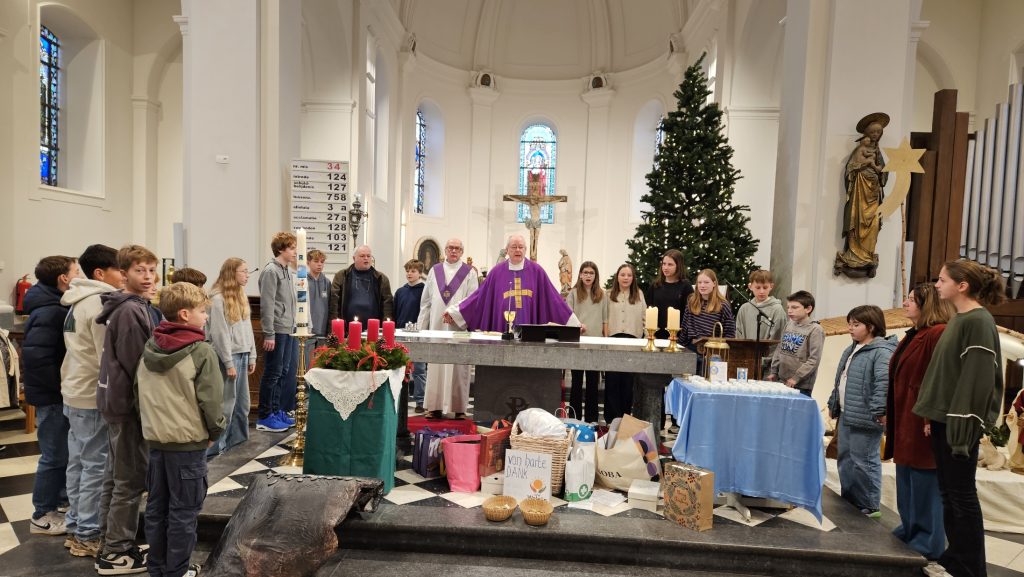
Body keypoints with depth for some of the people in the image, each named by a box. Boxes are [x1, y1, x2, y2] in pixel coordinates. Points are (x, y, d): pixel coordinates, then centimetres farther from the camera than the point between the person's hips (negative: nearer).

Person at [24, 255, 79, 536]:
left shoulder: (56, 306, 10)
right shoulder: (49, 312, -21)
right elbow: (34, 354, -29)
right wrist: (61, 385, -20)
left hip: (58, 393, 9)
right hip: (52, 395, -9)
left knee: (63, 452, 20)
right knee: (54, 455, 2)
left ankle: (60, 498, 35)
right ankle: (42, 515, 16)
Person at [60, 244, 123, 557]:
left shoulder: (78, 302, 12)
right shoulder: (100, 304, -19)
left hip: (74, 391, 10)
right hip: (93, 396, -10)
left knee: (78, 462, 16)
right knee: (95, 465, 0)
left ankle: (75, 526, 27)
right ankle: (87, 536, 9)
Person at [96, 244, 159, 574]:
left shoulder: (128, 306, 12)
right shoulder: (131, 311, -20)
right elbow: (136, 365, -22)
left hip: (117, 399, 10)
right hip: (130, 401, -10)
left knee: (117, 475, 18)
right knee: (131, 479, 0)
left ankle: (111, 541, 31)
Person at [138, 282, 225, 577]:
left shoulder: (148, 348, 3)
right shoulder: (201, 351, -18)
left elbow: (139, 391, 11)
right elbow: (210, 399, -17)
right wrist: (215, 431, -2)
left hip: (155, 438, 7)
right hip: (188, 440, -7)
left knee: (156, 506, 17)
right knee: (183, 511, 6)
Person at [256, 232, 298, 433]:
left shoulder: (288, 271, 13)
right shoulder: (271, 271, -12)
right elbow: (267, 305, -16)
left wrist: (293, 326, 15)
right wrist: (269, 334, -18)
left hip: (289, 330, 8)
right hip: (277, 331, -8)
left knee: (284, 372, 13)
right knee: (272, 373, -1)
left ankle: (277, 411, 24)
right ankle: (264, 417, 10)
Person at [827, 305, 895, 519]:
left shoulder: (882, 352, -14)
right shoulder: (851, 350, 16)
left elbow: (884, 383, -24)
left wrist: (880, 411, -28)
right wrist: (833, 404, 23)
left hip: (864, 419, -10)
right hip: (846, 416, 10)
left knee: (864, 462, -1)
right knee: (845, 459, 17)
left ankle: (870, 507, 13)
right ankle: (848, 501, 30)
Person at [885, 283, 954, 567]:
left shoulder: (940, 334, -15)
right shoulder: (915, 335, 16)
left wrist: (931, 421, -23)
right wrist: (890, 415, 19)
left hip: (922, 426, -10)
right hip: (905, 423, 10)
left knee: (925, 488, 2)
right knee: (907, 487, 18)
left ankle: (927, 547, 13)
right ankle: (909, 534, 30)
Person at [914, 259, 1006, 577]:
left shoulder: (979, 322, -14)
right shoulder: (959, 319, 13)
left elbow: (978, 378, -19)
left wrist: (962, 425, -19)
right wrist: (932, 416, 15)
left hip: (960, 422, -9)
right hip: (944, 419, 9)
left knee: (962, 495, 2)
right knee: (948, 493, 15)